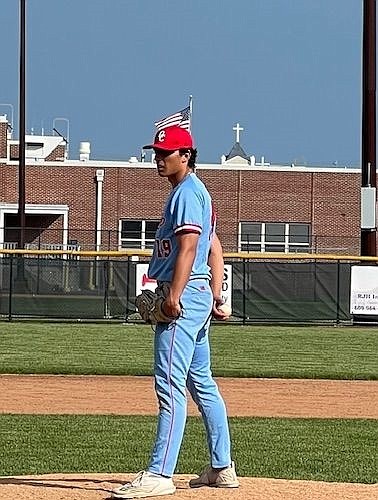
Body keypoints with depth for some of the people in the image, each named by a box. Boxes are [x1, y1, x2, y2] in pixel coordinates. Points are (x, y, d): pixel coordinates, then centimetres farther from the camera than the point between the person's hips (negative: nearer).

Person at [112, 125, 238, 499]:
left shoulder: (187, 192, -11)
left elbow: (188, 246, -21)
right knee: (202, 384, 15)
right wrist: (215, 298, 20)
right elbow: (214, 248, 23)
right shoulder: (196, 191, 21)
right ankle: (222, 468, 21)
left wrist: (174, 296, -28)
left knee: (170, 384, -15)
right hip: (198, 296, 11)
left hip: (185, 295, -11)